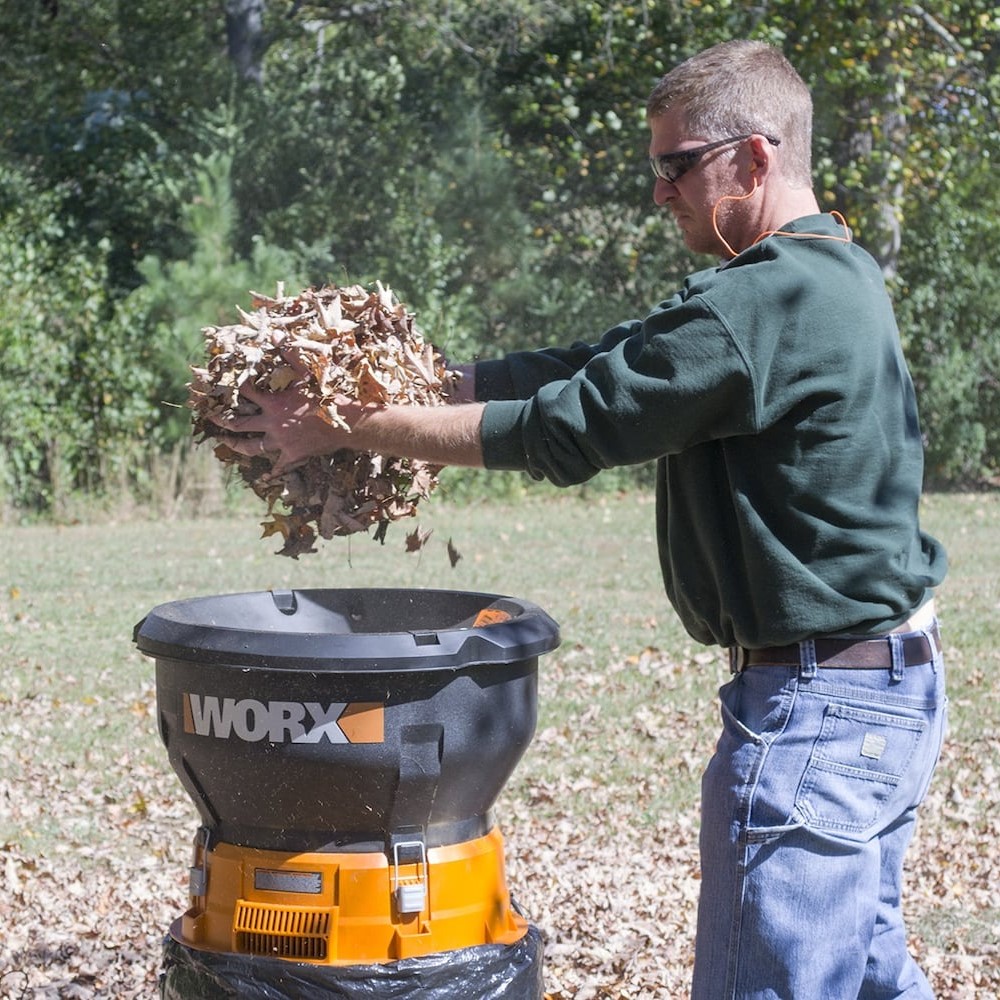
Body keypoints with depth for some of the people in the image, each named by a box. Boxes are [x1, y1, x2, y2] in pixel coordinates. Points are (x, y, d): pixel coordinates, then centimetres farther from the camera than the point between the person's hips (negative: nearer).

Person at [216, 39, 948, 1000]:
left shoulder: (760, 304, -21)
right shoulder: (831, 272, 12)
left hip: (817, 705, -10)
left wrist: (344, 428, -11)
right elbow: (590, 367, 10)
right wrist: (405, 385, 3)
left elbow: (561, 429, -18)